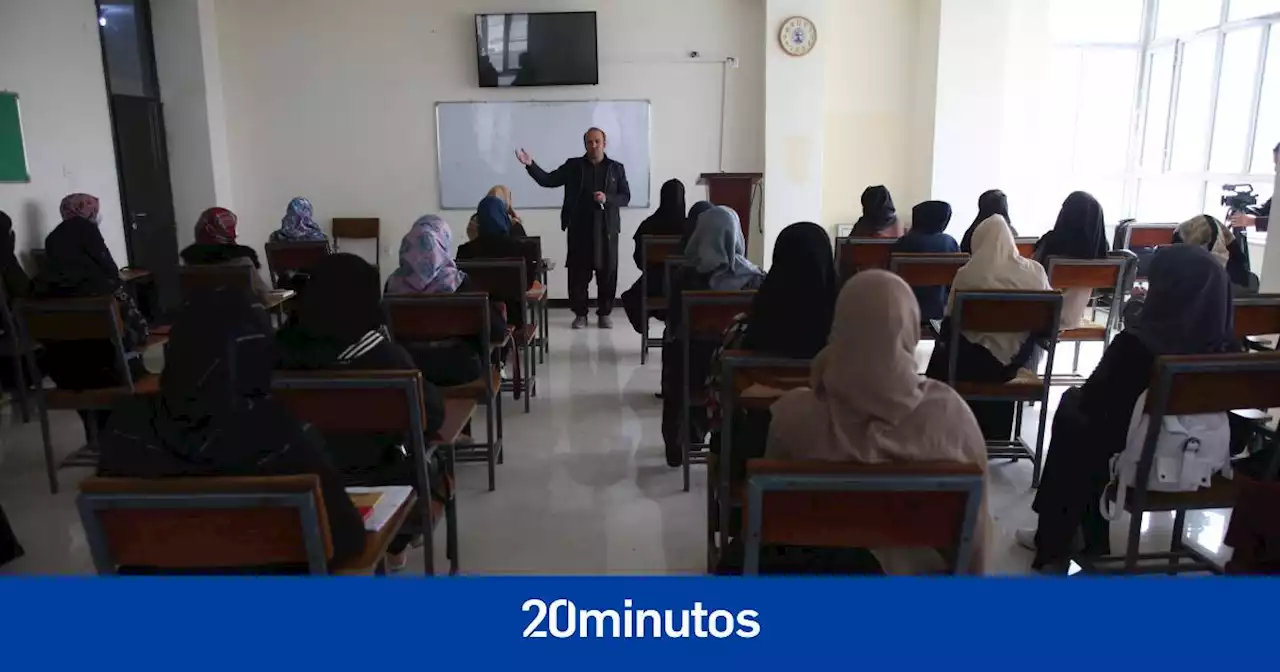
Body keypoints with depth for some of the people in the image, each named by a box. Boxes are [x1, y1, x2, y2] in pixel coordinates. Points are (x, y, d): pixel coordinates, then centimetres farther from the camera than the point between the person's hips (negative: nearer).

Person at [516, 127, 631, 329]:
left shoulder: (616, 168, 7)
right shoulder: (573, 165, 7)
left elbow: (625, 197, 5)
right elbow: (548, 180, 3)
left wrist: (607, 199, -14)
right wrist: (530, 165, -11)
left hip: (606, 229, 0)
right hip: (579, 228, 0)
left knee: (607, 272, 3)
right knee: (578, 272, 1)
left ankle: (605, 312, 13)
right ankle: (580, 313, 10)